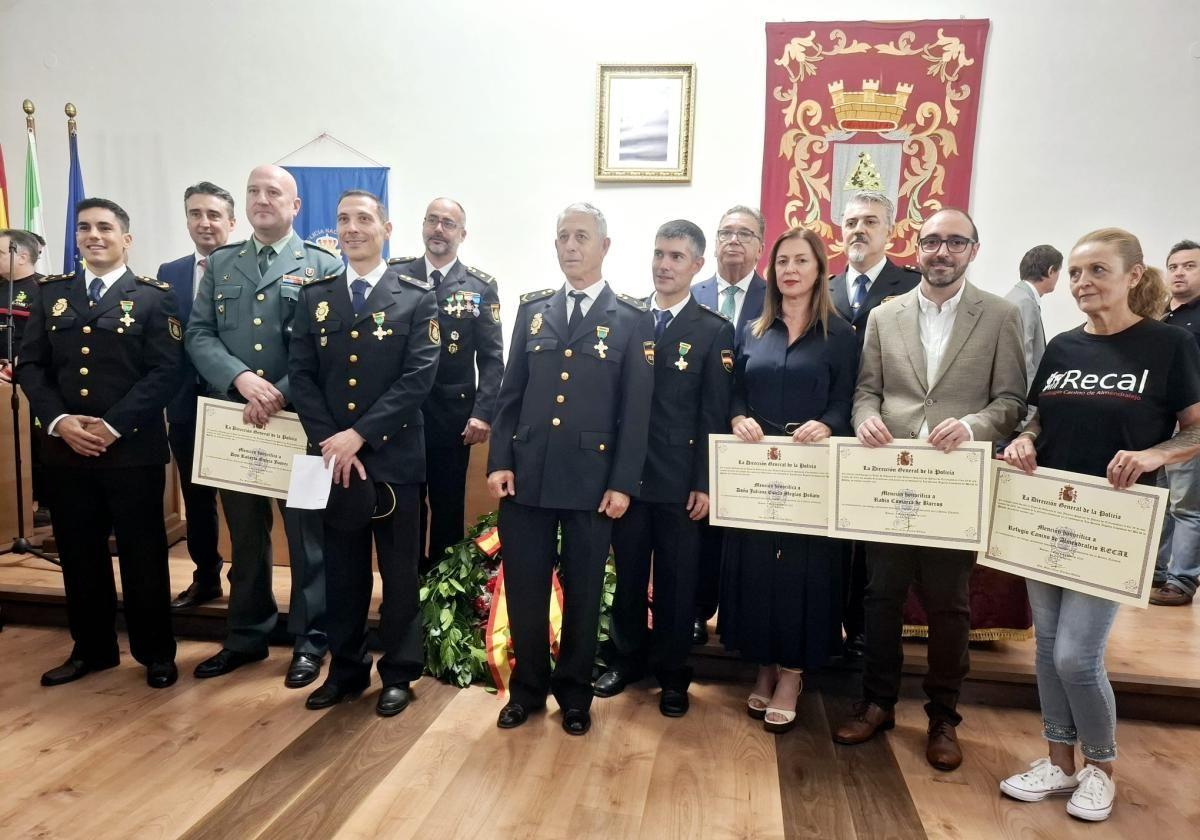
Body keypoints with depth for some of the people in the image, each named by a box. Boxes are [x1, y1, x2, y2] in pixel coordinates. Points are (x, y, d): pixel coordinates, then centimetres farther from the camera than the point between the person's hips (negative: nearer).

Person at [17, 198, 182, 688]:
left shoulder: (153, 297, -1)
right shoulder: (51, 293, 12)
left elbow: (165, 372, -9)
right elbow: (30, 365, 8)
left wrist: (113, 426, -16)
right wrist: (58, 420, -8)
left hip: (134, 450, -4)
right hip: (65, 450, 4)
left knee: (142, 555, 4)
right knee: (79, 555, 13)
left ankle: (156, 653, 19)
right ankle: (92, 648, 29)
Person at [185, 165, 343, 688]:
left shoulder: (324, 266, 0)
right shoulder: (219, 264, 12)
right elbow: (198, 335, 3)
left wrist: (280, 394, -19)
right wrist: (242, 379, -15)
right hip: (233, 422, 4)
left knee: (306, 536, 6)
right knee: (245, 538, 15)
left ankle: (309, 640, 20)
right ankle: (246, 636, 30)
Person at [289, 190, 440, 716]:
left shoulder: (417, 298, -1)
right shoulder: (315, 297, 10)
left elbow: (419, 377, -11)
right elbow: (301, 375, 4)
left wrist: (359, 435, -17)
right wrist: (328, 442, -10)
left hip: (393, 456, -3)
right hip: (331, 457, 3)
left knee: (399, 570, 7)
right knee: (342, 569, 13)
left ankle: (399, 673, 23)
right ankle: (346, 668, 29)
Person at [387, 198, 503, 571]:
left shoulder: (481, 286, 1)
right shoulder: (395, 275, 3)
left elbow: (491, 357, -3)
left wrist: (483, 413, -11)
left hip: (453, 415, -1)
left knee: (449, 508, 10)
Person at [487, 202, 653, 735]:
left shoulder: (632, 320, 1)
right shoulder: (533, 310, 10)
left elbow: (636, 410, -3)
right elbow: (510, 393, 9)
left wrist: (622, 484, -8)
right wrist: (500, 461, 0)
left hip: (591, 479, -2)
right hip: (527, 474, 3)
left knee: (583, 591, 10)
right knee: (524, 586, 10)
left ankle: (574, 693, 28)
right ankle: (527, 687, 29)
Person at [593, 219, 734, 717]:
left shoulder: (714, 331, -1)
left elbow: (714, 415, -4)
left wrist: (704, 483, -8)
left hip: (679, 479, -2)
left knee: (676, 580, 10)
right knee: (627, 575, 13)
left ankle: (672, 673, 27)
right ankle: (628, 658, 33)